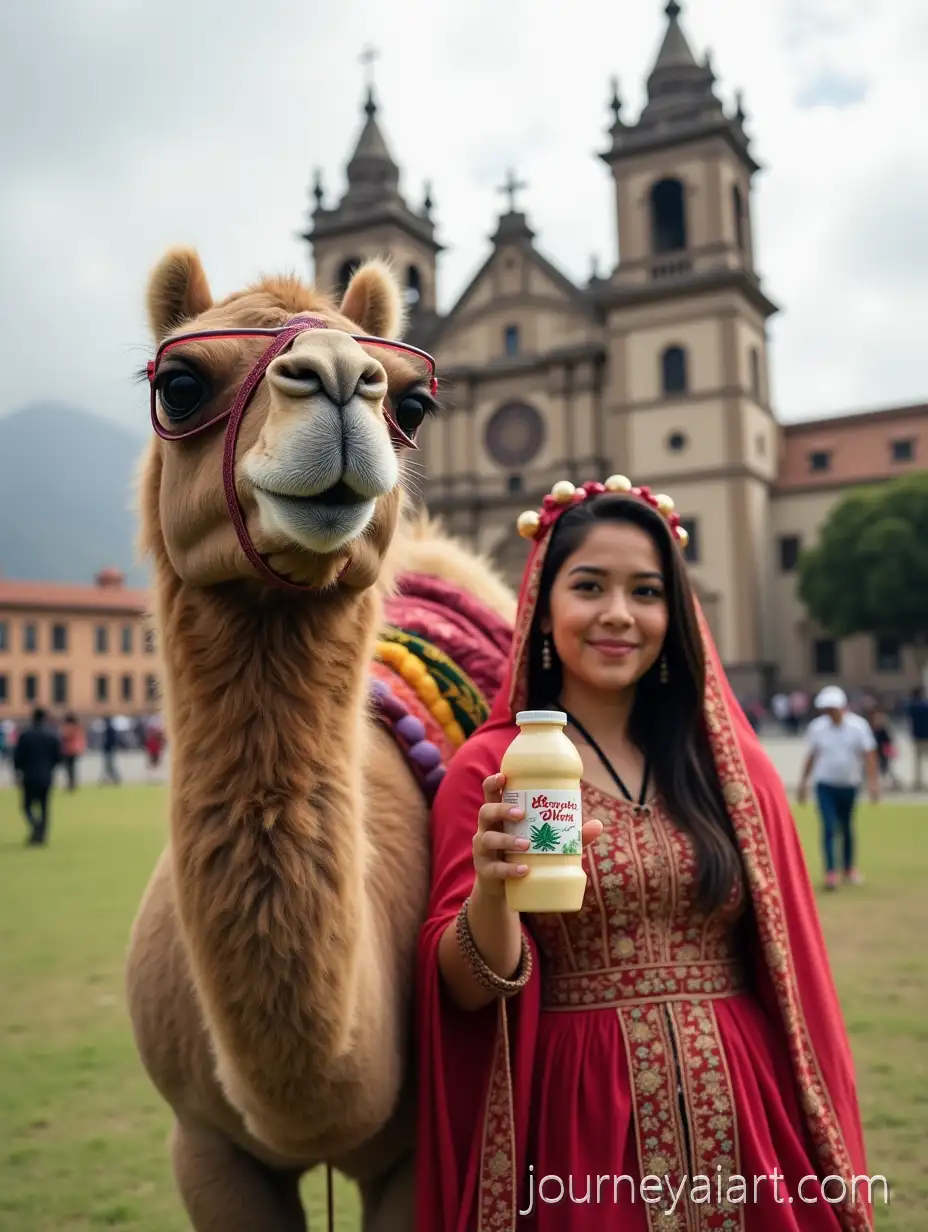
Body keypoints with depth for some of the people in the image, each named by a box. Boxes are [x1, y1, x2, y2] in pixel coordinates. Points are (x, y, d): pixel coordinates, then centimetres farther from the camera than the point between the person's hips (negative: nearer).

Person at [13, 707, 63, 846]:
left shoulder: (25, 735, -9)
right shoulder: (53, 735, -1)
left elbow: (18, 757, -8)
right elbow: (58, 756, 2)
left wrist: (19, 770, 10)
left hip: (29, 777, -2)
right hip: (46, 777, 2)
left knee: (28, 805, 9)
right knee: (44, 807, 11)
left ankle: (35, 826, -17)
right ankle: (41, 836, 9)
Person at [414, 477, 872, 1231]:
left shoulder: (731, 762, 2)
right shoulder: (491, 766, -7)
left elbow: (791, 973, 7)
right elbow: (468, 992, -10)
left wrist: (829, 1159, 7)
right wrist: (491, 889, -29)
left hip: (745, 1116, 3)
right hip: (575, 1118, -3)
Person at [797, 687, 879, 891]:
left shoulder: (858, 726, -7)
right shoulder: (817, 727, -3)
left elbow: (869, 755, -7)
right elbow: (812, 756, 8)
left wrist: (873, 782, -16)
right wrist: (803, 782, 11)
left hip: (850, 784, 0)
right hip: (825, 784, 0)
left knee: (847, 828, 12)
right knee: (829, 827, -10)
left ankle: (849, 868, 29)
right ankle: (830, 872, -8)